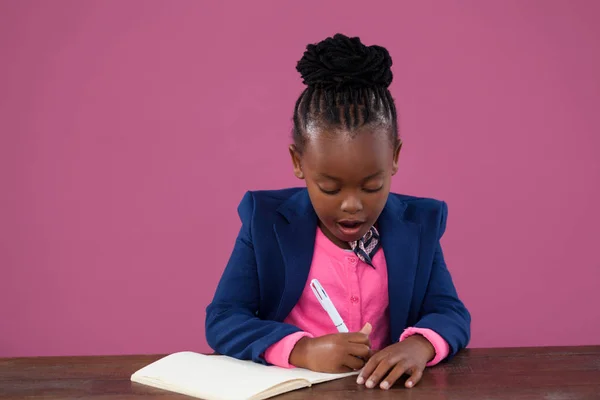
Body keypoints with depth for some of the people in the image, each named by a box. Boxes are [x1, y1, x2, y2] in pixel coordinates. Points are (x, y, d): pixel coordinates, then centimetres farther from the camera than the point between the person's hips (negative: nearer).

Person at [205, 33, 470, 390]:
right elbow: (221, 320, -8)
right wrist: (302, 350, -24)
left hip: (383, 388, 2)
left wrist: (420, 344, -23)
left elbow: (453, 316, 0)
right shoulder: (266, 222, -5)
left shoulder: (418, 225, 0)